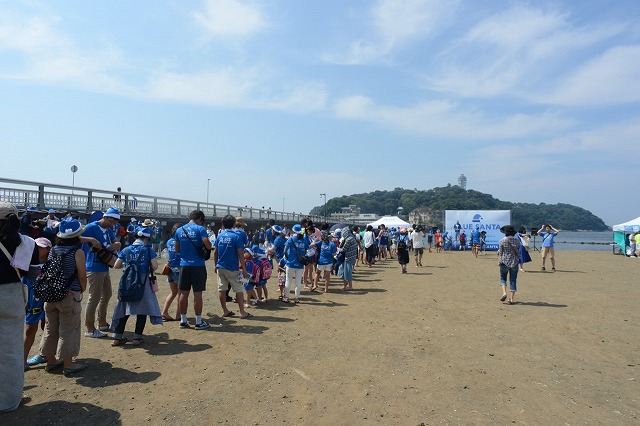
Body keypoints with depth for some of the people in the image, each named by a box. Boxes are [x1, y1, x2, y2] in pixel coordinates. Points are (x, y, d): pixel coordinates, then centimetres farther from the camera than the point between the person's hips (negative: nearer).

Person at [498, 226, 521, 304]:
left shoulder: (502, 241, -8)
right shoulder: (517, 240, 1)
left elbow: (500, 253, -6)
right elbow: (518, 251, 7)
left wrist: (499, 262, 4)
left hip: (504, 262, -2)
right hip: (514, 262, 2)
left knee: (503, 278, 16)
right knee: (513, 280, 8)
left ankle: (504, 293, -6)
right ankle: (511, 299, 8)